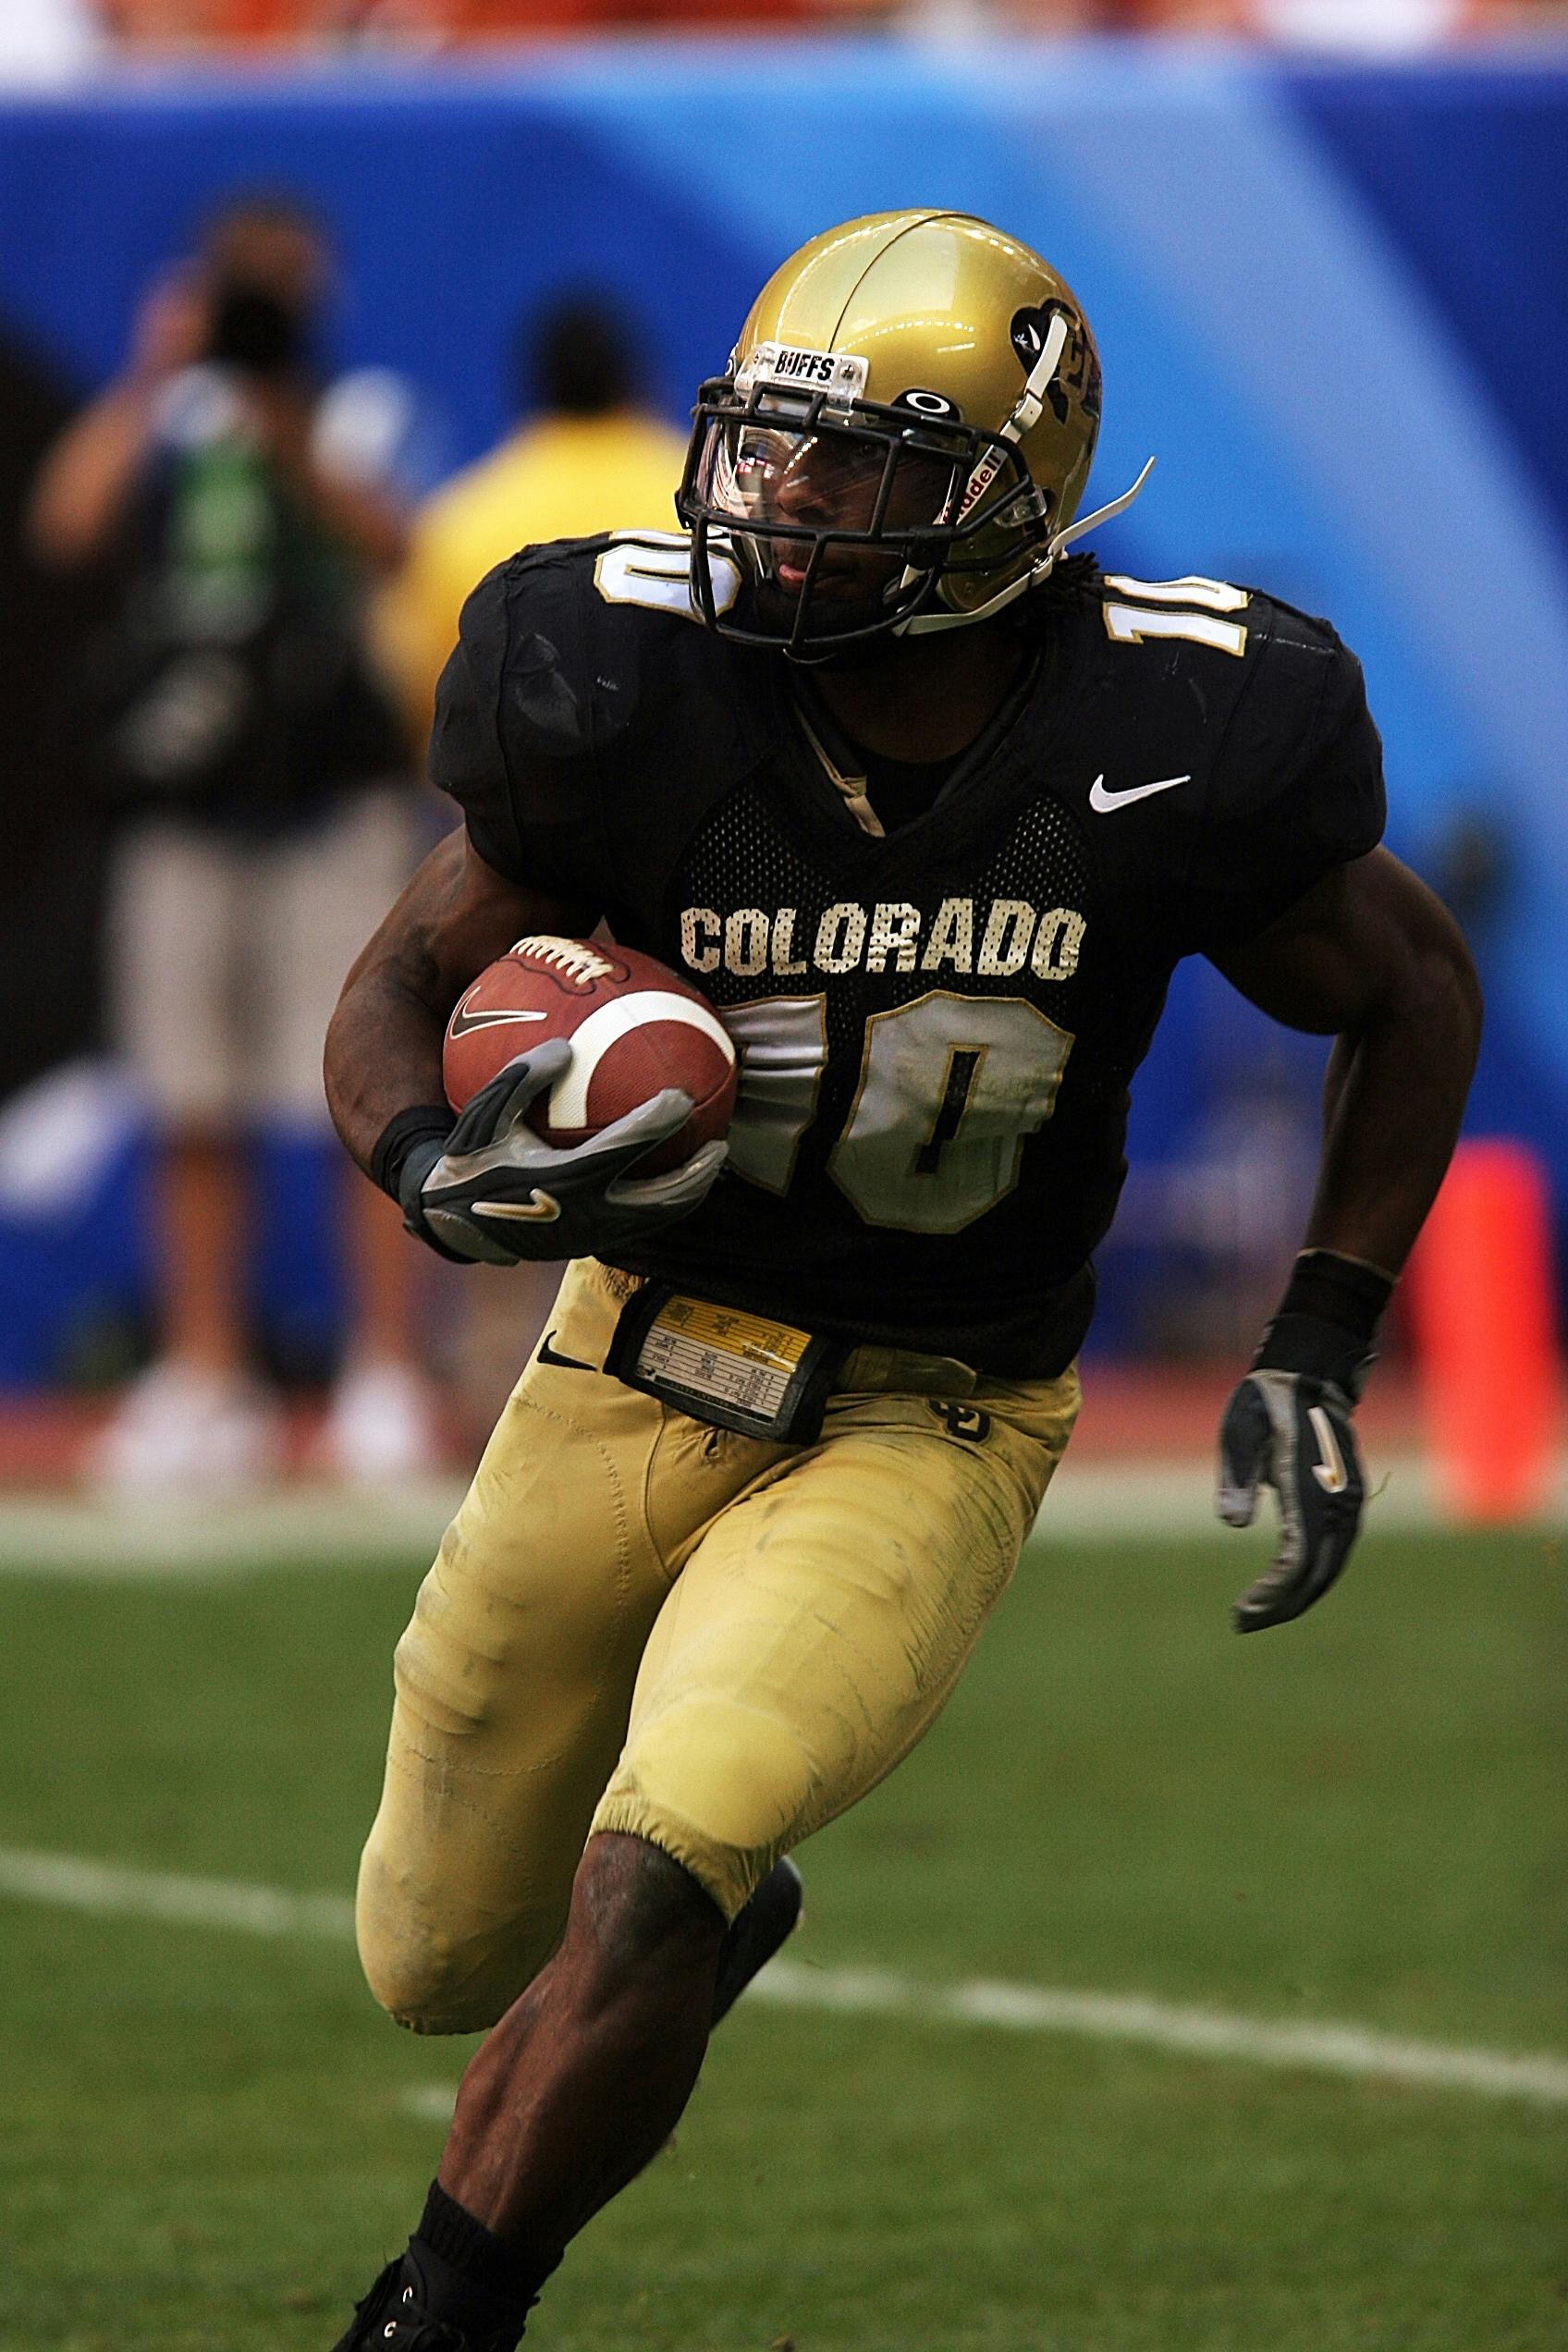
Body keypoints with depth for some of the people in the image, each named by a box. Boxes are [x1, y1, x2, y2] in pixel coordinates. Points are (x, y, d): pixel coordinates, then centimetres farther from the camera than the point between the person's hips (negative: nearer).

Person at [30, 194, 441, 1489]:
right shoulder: (162, 424, 12)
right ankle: (205, 1385, 10)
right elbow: (67, 526, -6)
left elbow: (384, 542, -13)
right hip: (182, 800, 3)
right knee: (194, 1111, 4)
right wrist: (150, 377, -5)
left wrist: (287, 433, -25)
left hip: (331, 799, -3)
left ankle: (388, 1380, -5)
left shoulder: (354, 415, 6)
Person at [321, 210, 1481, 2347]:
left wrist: (1319, 1357, -5)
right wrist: (446, 1173, -27)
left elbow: (1413, 994, 1)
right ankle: (714, 1912, 50)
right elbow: (393, 996, -3)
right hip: (632, 1372, 3)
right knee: (444, 1967, 15)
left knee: (639, 1905, -25)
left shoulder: (1158, 746, -18)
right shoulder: (635, 701, -16)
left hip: (919, 1442, -3)